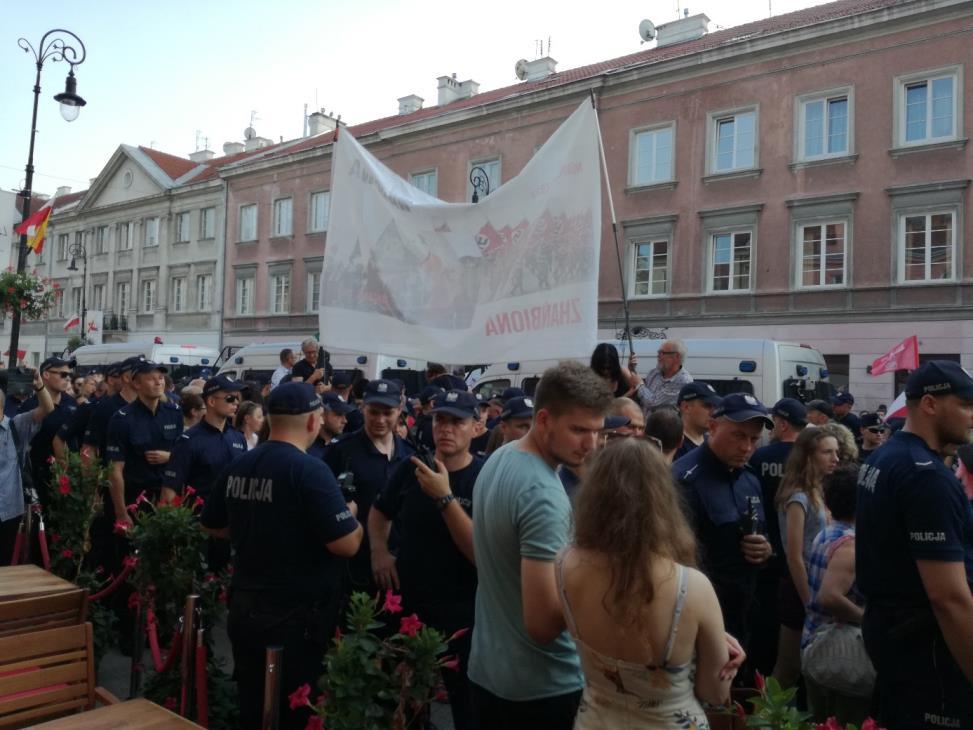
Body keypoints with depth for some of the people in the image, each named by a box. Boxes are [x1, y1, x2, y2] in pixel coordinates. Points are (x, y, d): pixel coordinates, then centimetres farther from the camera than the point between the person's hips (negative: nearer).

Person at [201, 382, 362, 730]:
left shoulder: (237, 466, 1)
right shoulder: (310, 469, -19)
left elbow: (212, 526, 16)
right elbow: (347, 545, -22)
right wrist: (352, 515, -2)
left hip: (243, 607, 7)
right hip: (295, 617, -6)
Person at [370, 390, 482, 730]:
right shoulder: (410, 468, -2)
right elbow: (379, 511, 18)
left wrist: (445, 497, -28)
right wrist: (379, 551, 1)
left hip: (460, 612, -4)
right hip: (406, 603, 4)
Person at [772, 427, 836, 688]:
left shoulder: (815, 493, 8)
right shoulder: (798, 498, -19)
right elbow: (794, 557, -20)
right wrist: (809, 603, -17)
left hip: (814, 586, 8)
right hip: (800, 590, -8)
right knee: (789, 669, 3)